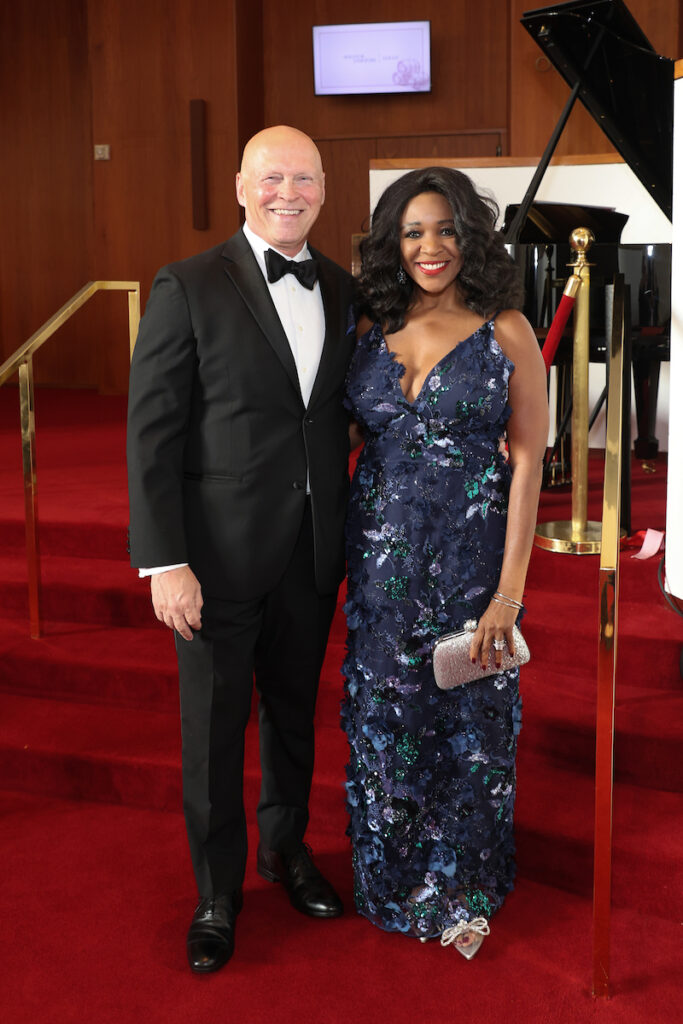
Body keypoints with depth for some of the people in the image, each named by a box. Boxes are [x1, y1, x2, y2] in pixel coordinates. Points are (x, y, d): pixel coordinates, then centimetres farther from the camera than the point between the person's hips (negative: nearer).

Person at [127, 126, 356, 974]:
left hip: (313, 554, 5)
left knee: (294, 711, 20)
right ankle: (217, 893, 28)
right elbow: (151, 432, -12)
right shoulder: (189, 287, -10)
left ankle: (285, 846, 43)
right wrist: (164, 561, -17)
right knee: (214, 728, 8)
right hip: (220, 555, -4)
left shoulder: (343, 290, 6)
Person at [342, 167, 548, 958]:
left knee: (468, 718, 9)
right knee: (383, 716, 12)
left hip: (470, 556, -3)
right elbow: (350, 434, 10)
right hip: (381, 553, 3)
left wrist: (509, 590, -14)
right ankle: (392, 878, 34)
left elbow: (527, 461, -9)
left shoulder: (506, 332, -7)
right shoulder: (372, 330, 3)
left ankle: (457, 889, 31)